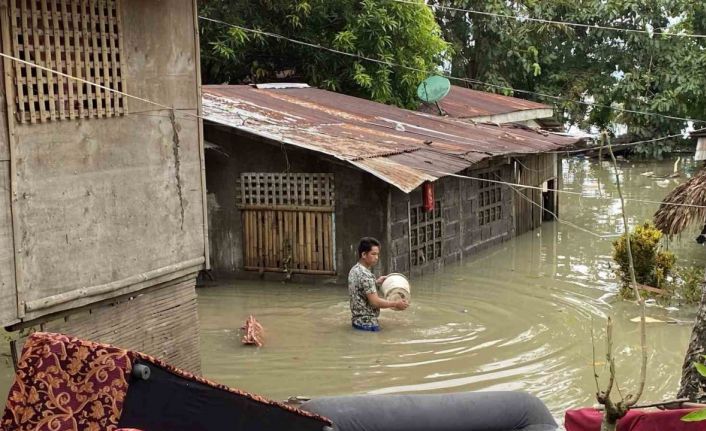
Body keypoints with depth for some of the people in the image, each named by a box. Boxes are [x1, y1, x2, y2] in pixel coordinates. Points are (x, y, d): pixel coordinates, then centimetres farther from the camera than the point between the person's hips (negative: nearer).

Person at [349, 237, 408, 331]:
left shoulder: (354, 270, 7)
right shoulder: (365, 275, -23)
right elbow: (375, 302, -23)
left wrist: (376, 282, 18)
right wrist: (396, 304, -12)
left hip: (357, 320, 10)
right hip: (367, 323, -10)